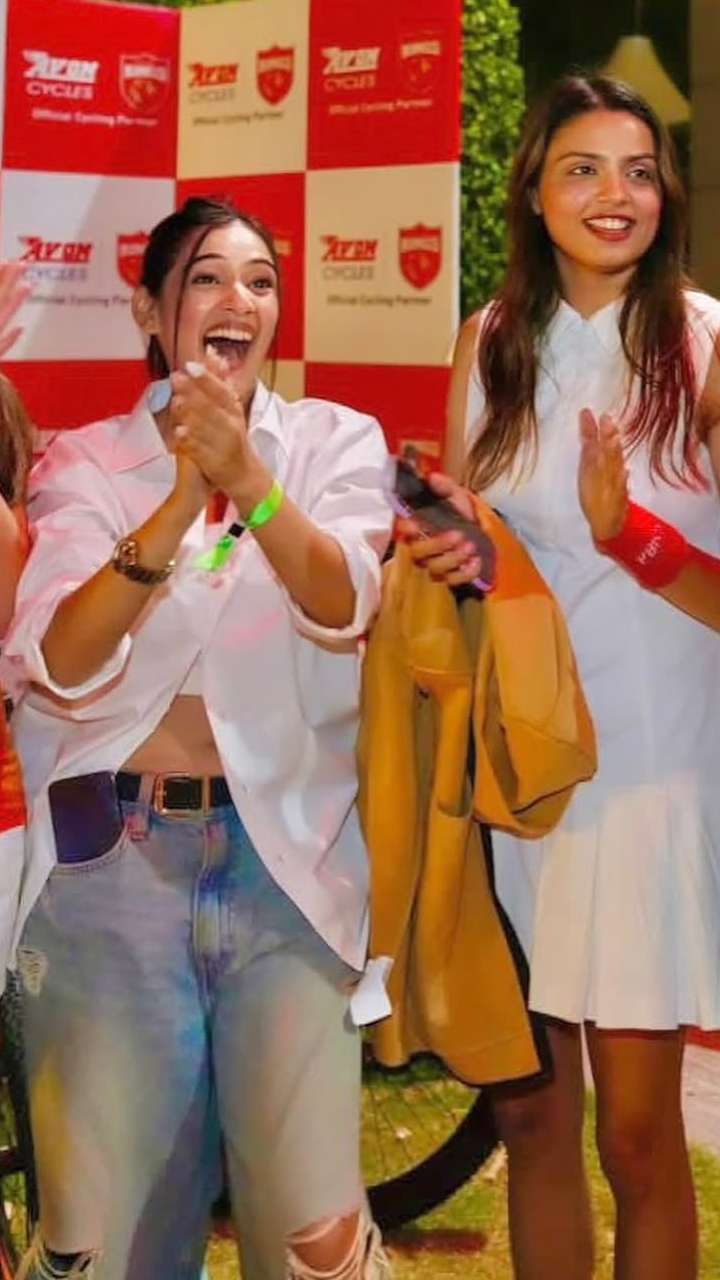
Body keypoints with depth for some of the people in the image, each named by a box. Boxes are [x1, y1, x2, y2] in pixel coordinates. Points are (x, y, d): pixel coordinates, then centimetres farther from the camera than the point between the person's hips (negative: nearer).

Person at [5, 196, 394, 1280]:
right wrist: (180, 501, -23)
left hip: (284, 854, 0)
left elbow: (341, 609, -12)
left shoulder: (336, 441, 6)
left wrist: (249, 480, -29)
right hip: (116, 857, 0)